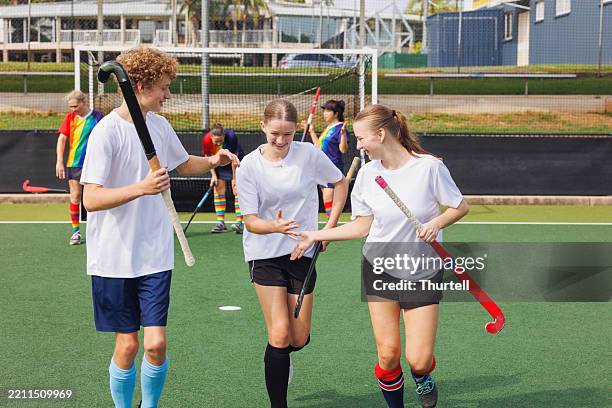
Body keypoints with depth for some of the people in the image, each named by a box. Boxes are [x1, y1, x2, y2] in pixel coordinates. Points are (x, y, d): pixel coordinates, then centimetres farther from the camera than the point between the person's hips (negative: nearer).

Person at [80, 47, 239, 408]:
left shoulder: (160, 125, 6)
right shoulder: (107, 131, -14)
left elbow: (183, 164, 26)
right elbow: (91, 199, -20)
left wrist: (212, 160, 6)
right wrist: (141, 188, -32)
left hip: (155, 255, 4)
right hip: (114, 256, -4)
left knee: (156, 344, -4)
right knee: (127, 344, 4)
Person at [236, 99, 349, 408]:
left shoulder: (309, 154, -6)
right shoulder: (249, 165, -9)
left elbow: (340, 182, 11)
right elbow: (250, 221, -11)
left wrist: (330, 226, 3)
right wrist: (276, 227, -32)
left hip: (302, 252, 2)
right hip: (264, 254, -2)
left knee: (299, 339, 5)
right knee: (280, 336, -13)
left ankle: (277, 353, 41)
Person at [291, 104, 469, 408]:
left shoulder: (429, 166, -15)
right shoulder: (367, 174, -2)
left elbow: (460, 207, -4)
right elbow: (362, 225, 7)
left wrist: (437, 223, -23)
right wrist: (316, 235, 3)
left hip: (423, 273, -3)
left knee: (418, 360, -6)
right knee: (388, 354, -1)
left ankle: (423, 376, 31)